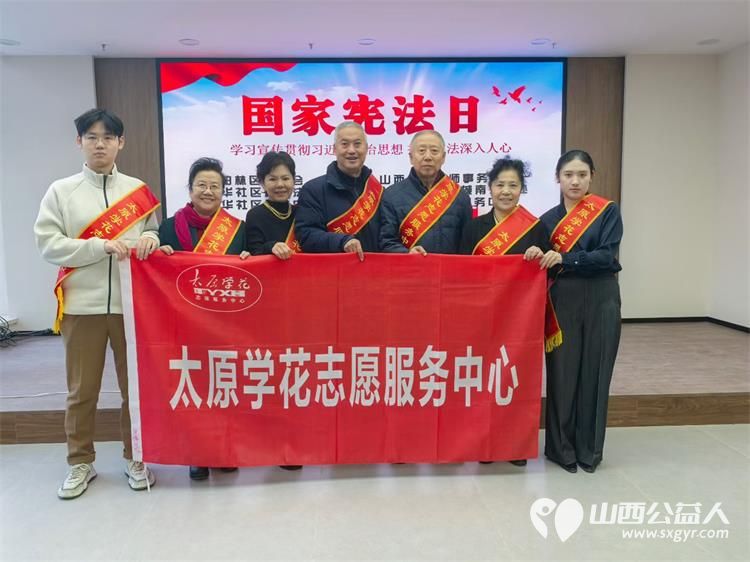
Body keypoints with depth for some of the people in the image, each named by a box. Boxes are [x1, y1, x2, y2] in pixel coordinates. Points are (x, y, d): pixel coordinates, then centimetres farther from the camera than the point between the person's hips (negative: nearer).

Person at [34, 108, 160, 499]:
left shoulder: (138, 190, 8)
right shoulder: (61, 191, 4)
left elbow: (153, 236, 13)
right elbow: (47, 244, -4)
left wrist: (151, 240, -11)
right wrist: (100, 246, -16)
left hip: (132, 303, 1)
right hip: (82, 305, 0)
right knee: (82, 390, 9)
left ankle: (136, 458, 25)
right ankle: (80, 463, 26)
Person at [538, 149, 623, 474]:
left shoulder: (608, 211, 1)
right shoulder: (548, 219, 8)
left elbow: (607, 256, -11)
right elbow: (545, 265, 10)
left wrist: (564, 259, -20)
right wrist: (538, 258, -10)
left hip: (600, 300, -1)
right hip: (563, 300, 1)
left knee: (594, 372, 5)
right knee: (562, 372, 2)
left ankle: (590, 449, 20)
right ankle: (561, 447, 17)